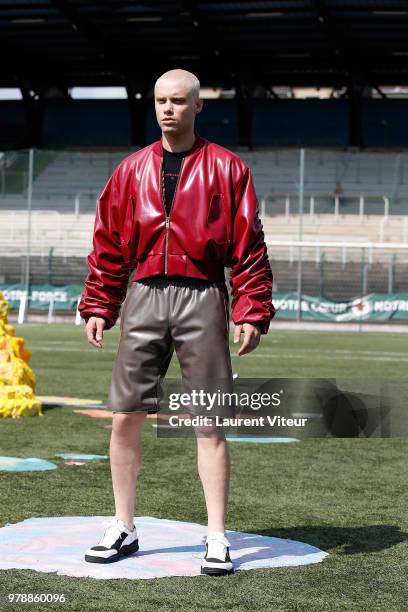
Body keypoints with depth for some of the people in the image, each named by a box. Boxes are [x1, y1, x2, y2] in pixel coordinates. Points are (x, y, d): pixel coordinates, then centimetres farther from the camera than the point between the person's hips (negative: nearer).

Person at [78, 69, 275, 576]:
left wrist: (252, 313, -9)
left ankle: (216, 539, 7)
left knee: (208, 423, 0)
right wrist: (97, 307, 6)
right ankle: (123, 529, 18)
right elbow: (108, 244, 13)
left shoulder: (226, 169, 3)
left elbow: (249, 247, -1)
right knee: (124, 417, 4)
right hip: (143, 298, 3)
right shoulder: (131, 170, 12)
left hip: (202, 300, -3)